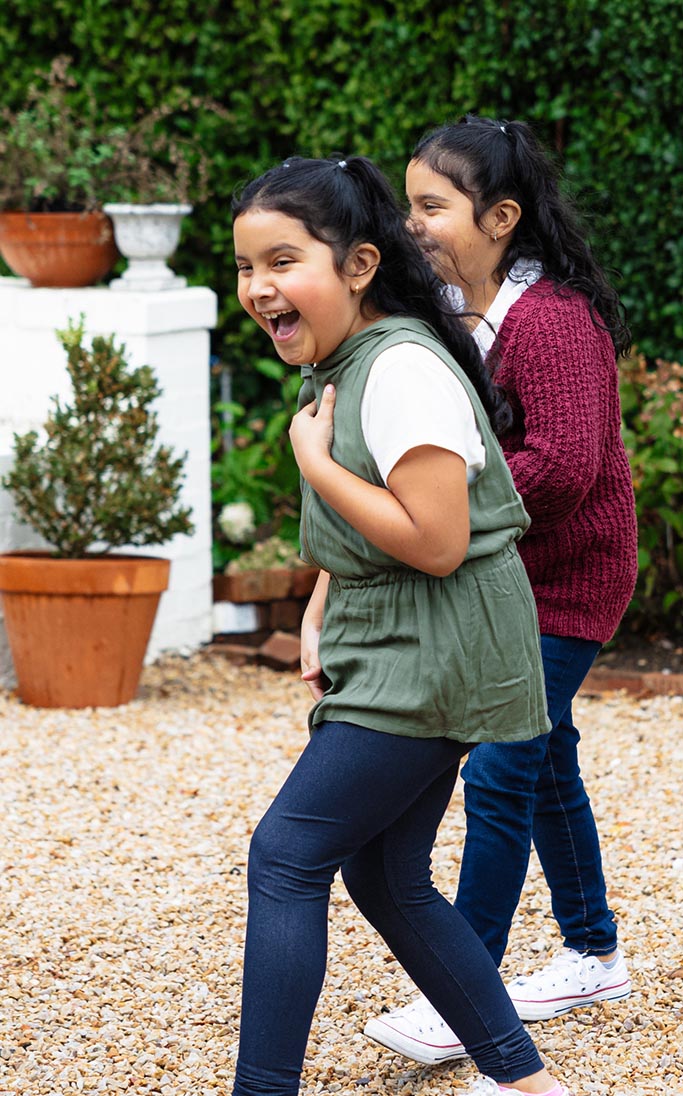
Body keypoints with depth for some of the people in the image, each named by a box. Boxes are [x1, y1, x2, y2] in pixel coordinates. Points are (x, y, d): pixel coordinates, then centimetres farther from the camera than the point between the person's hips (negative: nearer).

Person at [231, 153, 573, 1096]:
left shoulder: (403, 369, -19)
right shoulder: (336, 369, 11)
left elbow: (436, 542, -24)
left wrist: (314, 459, -17)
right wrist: (321, 613, 4)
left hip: (434, 655, -10)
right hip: (390, 656, 10)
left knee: (287, 852, -11)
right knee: (384, 877, 13)